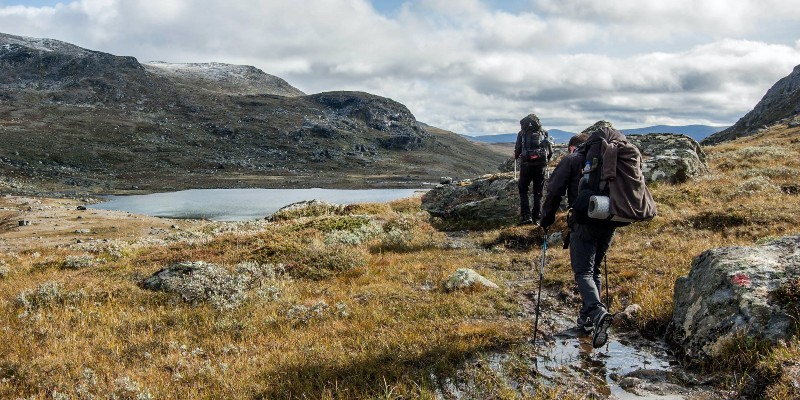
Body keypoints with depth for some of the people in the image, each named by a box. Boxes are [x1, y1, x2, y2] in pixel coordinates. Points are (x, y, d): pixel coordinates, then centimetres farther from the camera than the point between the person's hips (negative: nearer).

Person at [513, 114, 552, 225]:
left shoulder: (522, 133, 2)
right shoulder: (544, 133, 8)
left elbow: (517, 150, 1)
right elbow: (550, 151, 7)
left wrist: (516, 157, 22)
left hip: (526, 165, -2)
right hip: (540, 165, 2)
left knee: (523, 190, 11)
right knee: (538, 192, 13)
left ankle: (526, 216, 0)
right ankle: (537, 217, 11)